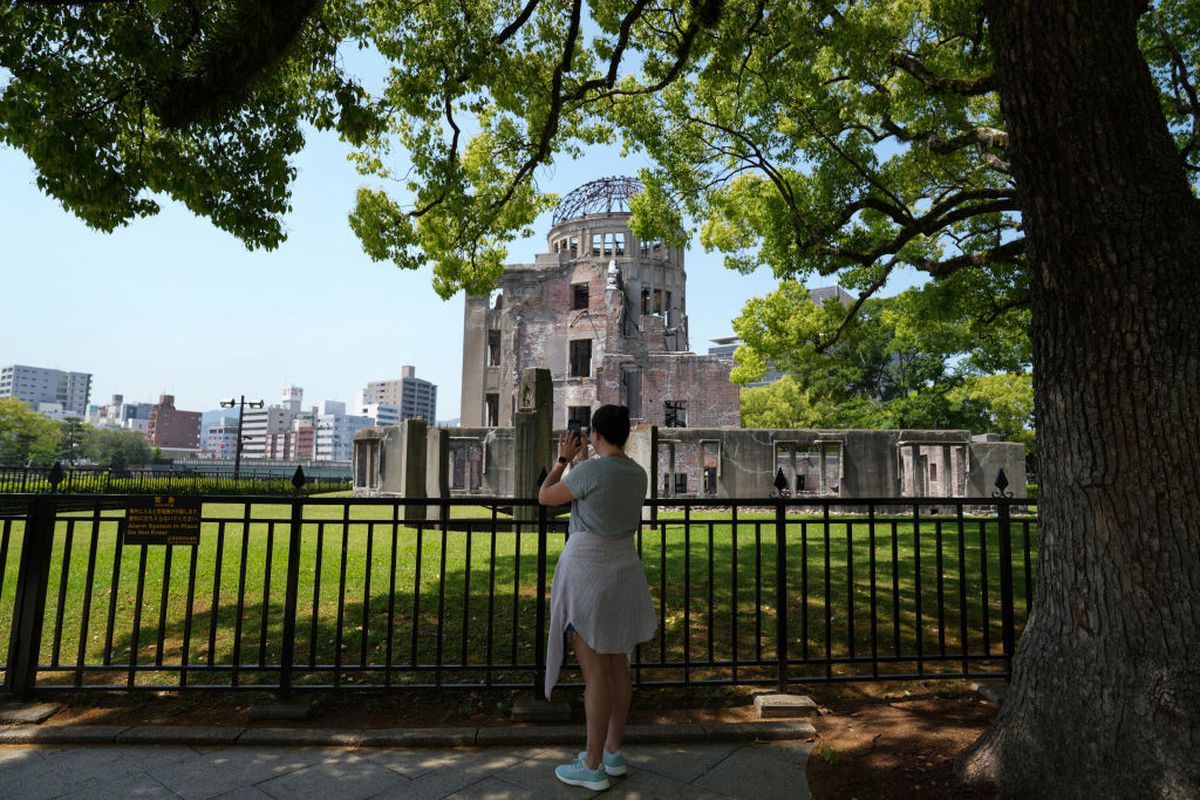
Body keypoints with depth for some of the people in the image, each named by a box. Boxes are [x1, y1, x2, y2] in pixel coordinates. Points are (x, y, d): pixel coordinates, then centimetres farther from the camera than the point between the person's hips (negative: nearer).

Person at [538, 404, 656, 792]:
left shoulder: (589, 471, -19)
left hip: (586, 573, -8)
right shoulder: (638, 474, 4)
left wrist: (563, 459, 8)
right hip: (623, 569, 8)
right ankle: (613, 752, 29)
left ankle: (593, 767, 14)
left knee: (595, 672, 1)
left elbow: (545, 497, -4)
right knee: (617, 664, 16)